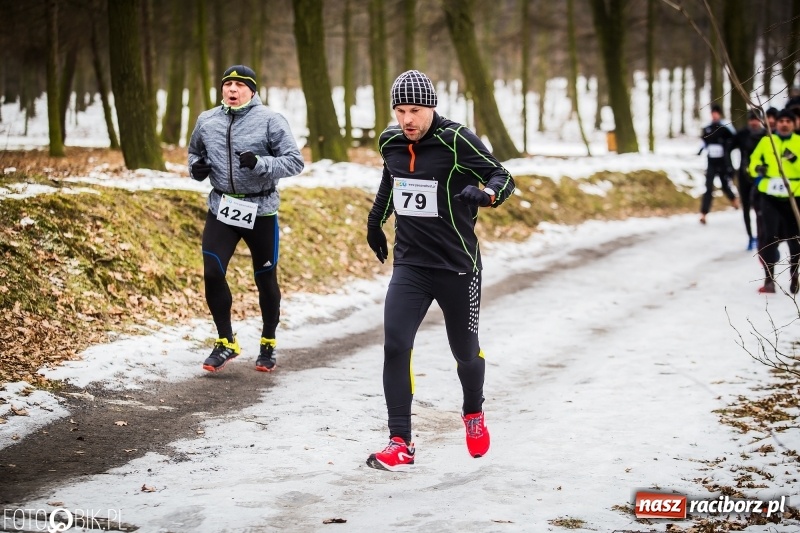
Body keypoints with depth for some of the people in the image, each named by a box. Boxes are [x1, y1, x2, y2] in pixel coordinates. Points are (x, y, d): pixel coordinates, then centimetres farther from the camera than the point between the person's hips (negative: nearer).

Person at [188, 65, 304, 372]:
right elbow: (195, 152, 20)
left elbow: (295, 161, -12)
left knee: (266, 280, 10)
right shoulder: (207, 121, 3)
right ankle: (225, 343, 9)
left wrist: (260, 163, -27)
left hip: (261, 211, -2)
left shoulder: (269, 120, -10)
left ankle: (268, 344, 30)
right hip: (222, 208, 3)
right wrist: (197, 167, -2)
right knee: (212, 273, -9)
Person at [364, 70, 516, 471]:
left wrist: (484, 193, -37)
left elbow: (503, 177, -15)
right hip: (409, 263, 3)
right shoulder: (391, 143, 2)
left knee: (465, 351, 11)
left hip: (457, 266, -3)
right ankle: (400, 443, -7)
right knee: (395, 344, -13)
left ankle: (473, 414, 43)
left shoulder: (456, 140, -15)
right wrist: (375, 220, 32)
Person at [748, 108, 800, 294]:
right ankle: (769, 279, -1)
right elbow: (754, 159, 18)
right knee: (769, 237, -5)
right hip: (770, 196, 1)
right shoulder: (766, 141, 8)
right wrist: (757, 171, -1)